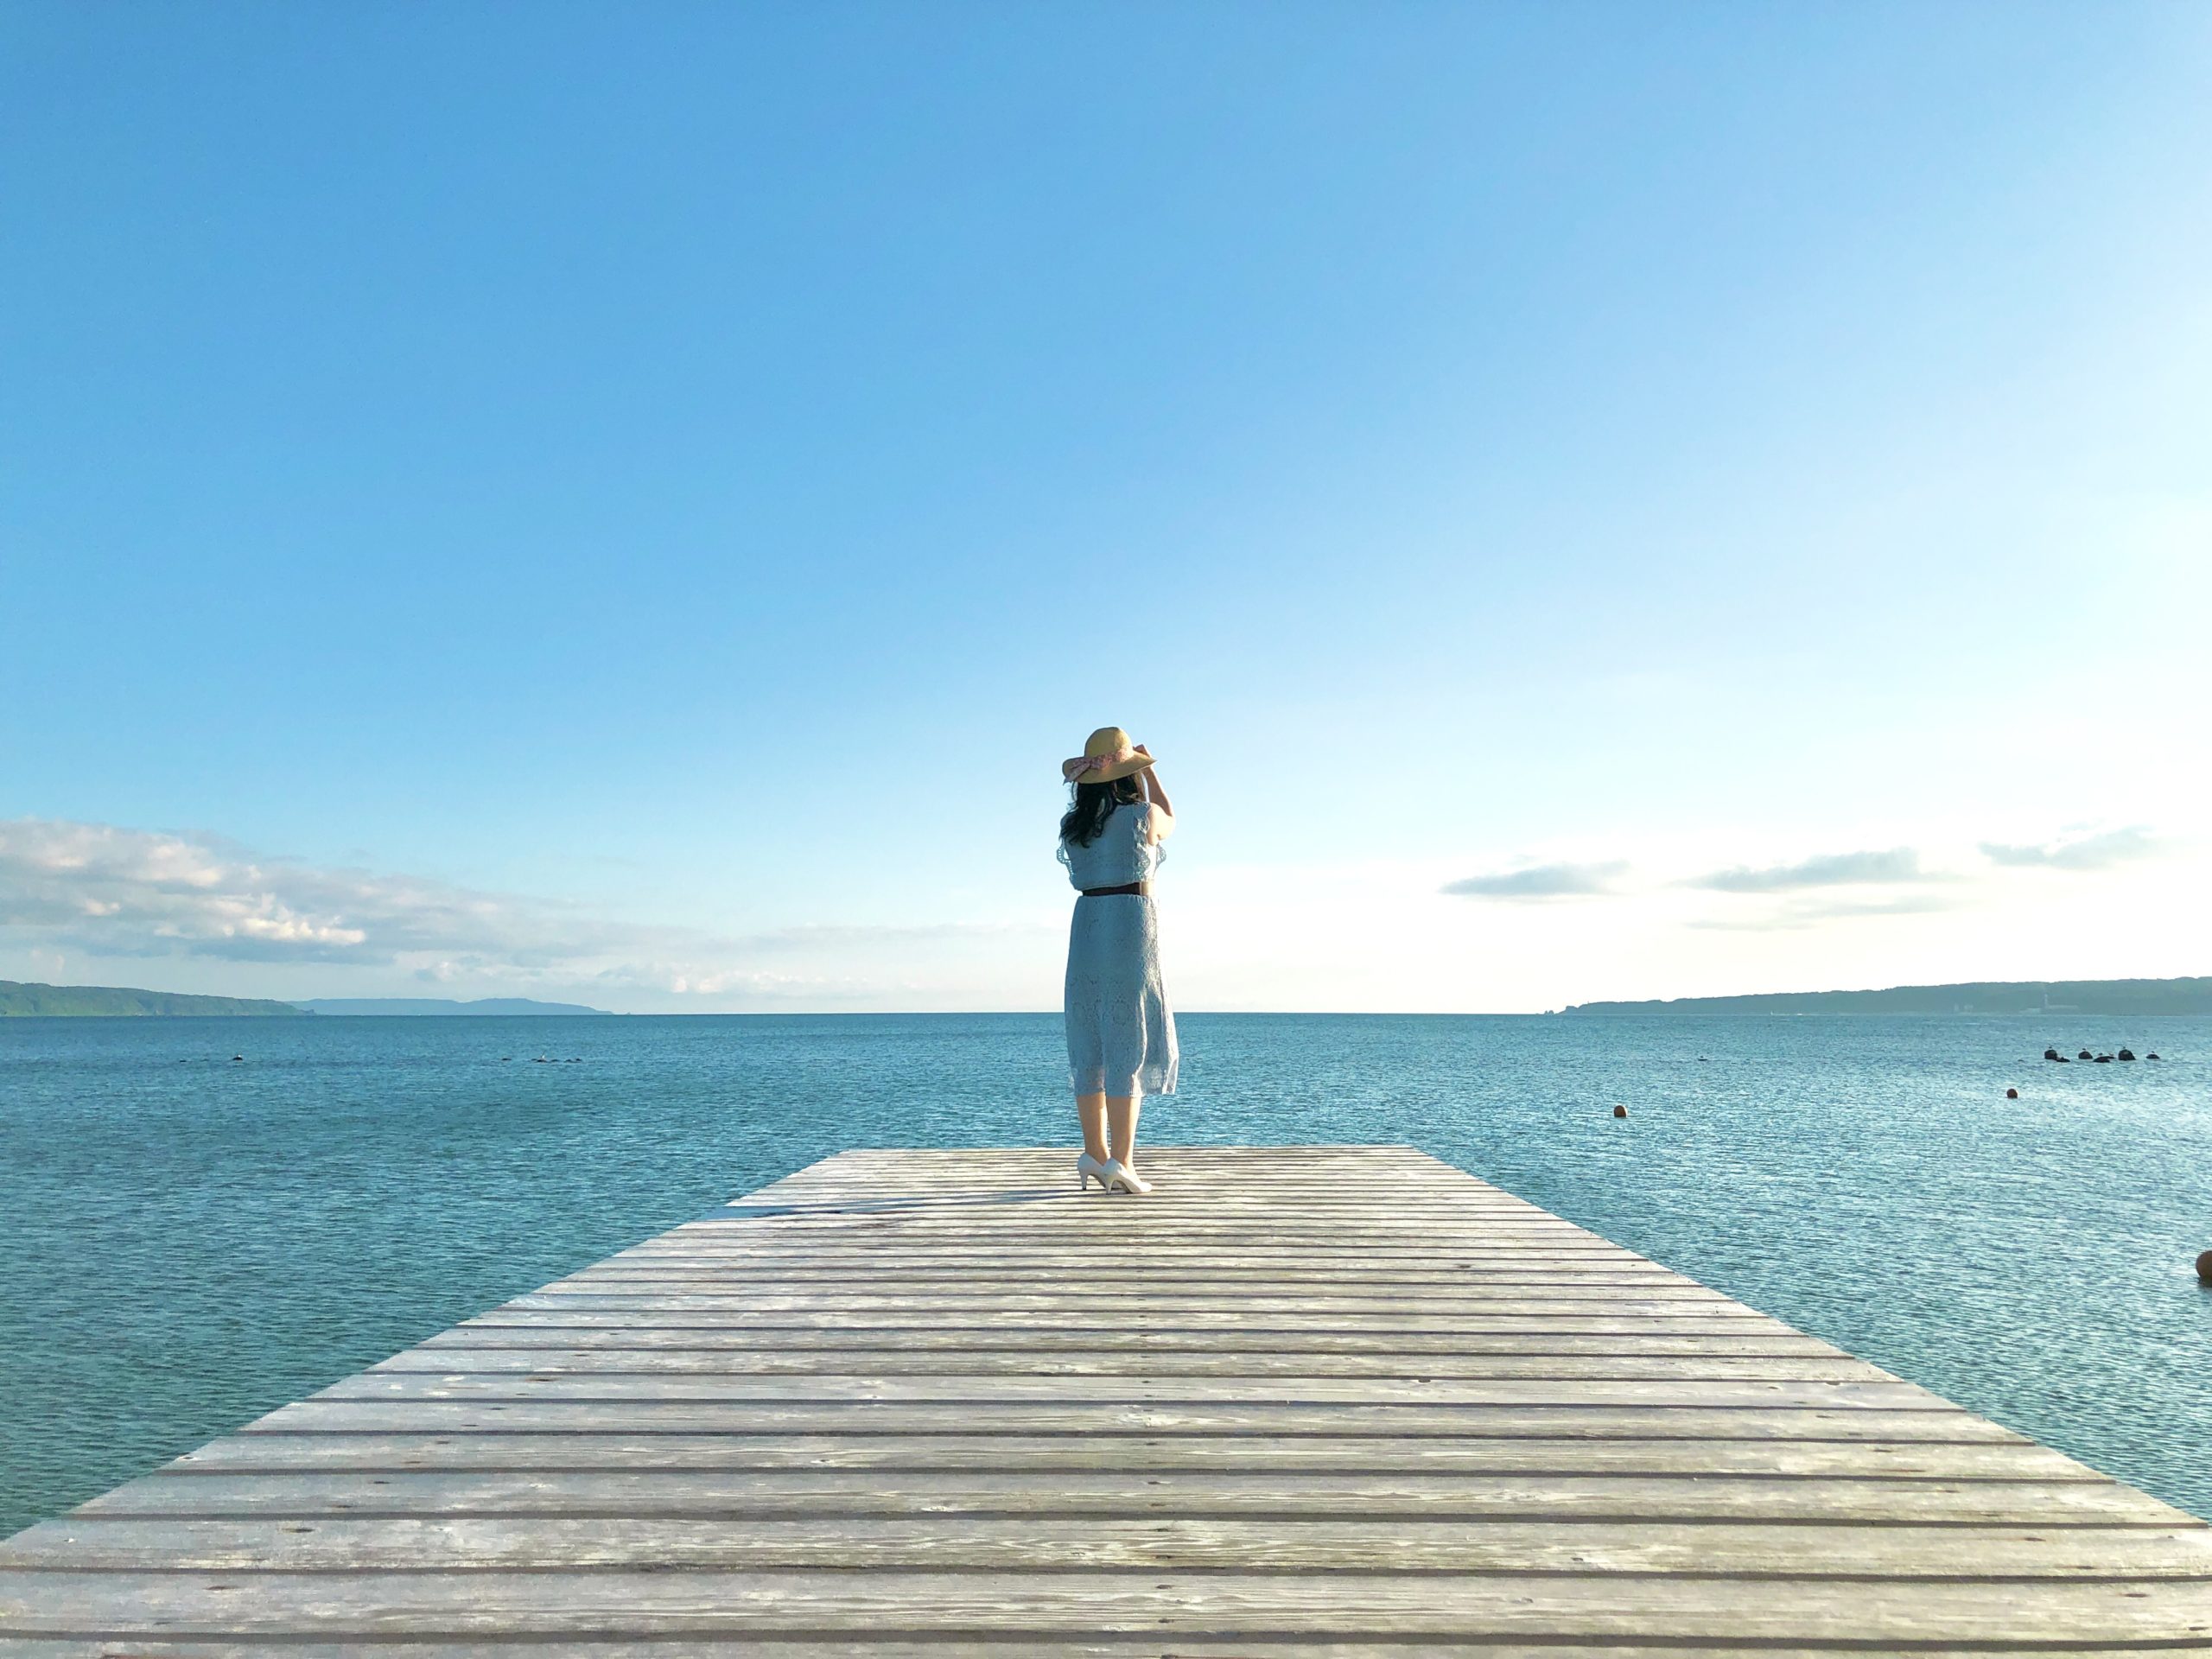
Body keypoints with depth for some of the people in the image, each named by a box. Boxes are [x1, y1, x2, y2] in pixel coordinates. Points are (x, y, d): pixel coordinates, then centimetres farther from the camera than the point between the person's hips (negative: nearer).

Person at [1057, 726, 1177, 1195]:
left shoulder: (1072, 825, 6)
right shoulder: (1143, 815, -6)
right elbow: (1169, 820, 18)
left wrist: (1078, 772, 26)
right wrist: (1148, 770, 25)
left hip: (1086, 924, 5)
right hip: (1132, 922, -5)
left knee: (1089, 1045, 11)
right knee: (1127, 1045, -3)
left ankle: (1095, 1153, 16)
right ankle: (1121, 1161, -3)